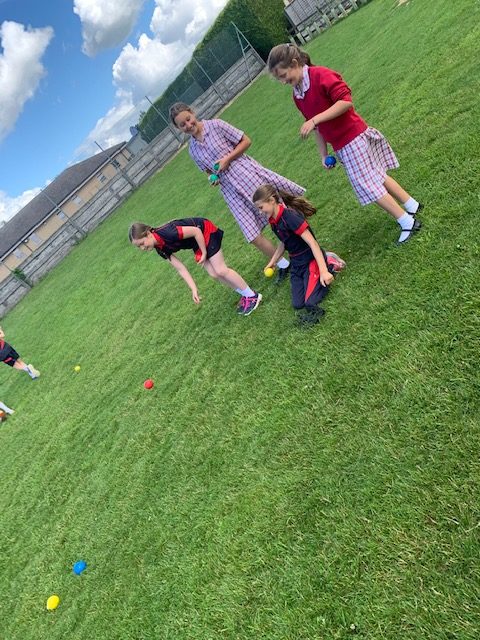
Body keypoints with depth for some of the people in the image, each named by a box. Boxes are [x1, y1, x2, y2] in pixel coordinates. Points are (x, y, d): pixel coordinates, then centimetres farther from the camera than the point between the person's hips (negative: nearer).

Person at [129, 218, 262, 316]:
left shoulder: (166, 233, -34)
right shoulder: (160, 248, -9)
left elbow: (196, 231, -27)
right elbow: (181, 269, -6)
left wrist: (204, 253, -18)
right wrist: (194, 289, -11)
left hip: (205, 231, -7)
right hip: (197, 243, 7)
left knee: (220, 271, -9)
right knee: (214, 274, 2)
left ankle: (252, 296, 6)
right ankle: (245, 295, 17)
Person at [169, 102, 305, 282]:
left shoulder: (216, 125, -2)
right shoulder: (193, 150, 11)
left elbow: (246, 141, -2)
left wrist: (228, 158, -13)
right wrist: (212, 178, 1)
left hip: (246, 172, -4)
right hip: (230, 190, 4)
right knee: (252, 235, -2)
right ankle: (283, 264, 13)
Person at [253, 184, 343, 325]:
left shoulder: (289, 216, -26)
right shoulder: (273, 221, 0)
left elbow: (312, 243, -29)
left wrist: (323, 271, -34)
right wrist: (272, 261, 18)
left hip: (311, 260, -8)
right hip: (296, 264, 8)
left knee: (311, 302, -17)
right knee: (297, 304, -1)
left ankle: (329, 265, 5)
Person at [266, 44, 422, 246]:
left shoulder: (321, 75, -17)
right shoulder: (297, 95, 8)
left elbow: (345, 101, -27)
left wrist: (314, 119, -30)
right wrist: (323, 154, 11)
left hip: (353, 138, -8)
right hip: (341, 146, 8)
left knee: (369, 186, -5)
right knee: (376, 177, 17)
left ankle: (408, 222, 7)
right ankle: (412, 205, 32)